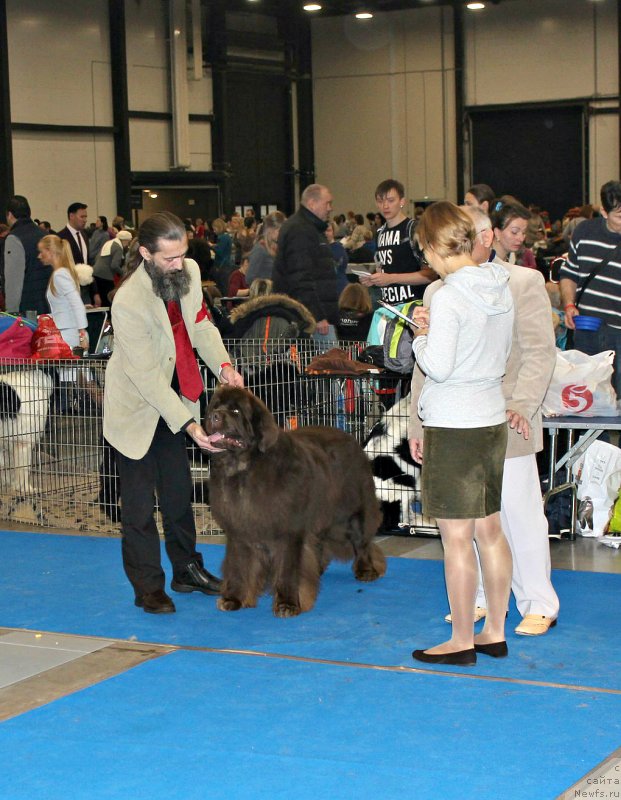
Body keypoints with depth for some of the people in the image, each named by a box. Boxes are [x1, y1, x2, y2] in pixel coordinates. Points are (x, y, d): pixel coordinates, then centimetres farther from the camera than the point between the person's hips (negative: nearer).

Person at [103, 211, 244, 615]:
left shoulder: (189, 271, -12)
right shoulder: (129, 302, -31)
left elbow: (201, 324, 5)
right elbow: (147, 377, -29)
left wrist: (222, 364, -13)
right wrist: (189, 424, -31)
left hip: (175, 394, 7)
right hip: (137, 407, -7)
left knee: (179, 490, 17)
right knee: (140, 500, 0)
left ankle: (187, 567, 30)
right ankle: (148, 587, 10)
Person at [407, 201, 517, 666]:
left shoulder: (449, 297, -17)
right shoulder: (502, 288, 7)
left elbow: (437, 367, -19)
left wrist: (421, 336, 0)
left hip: (454, 426, -8)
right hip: (493, 419, 8)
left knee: (457, 538, 0)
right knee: (490, 530, 14)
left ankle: (462, 642, 8)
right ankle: (495, 633, 22)